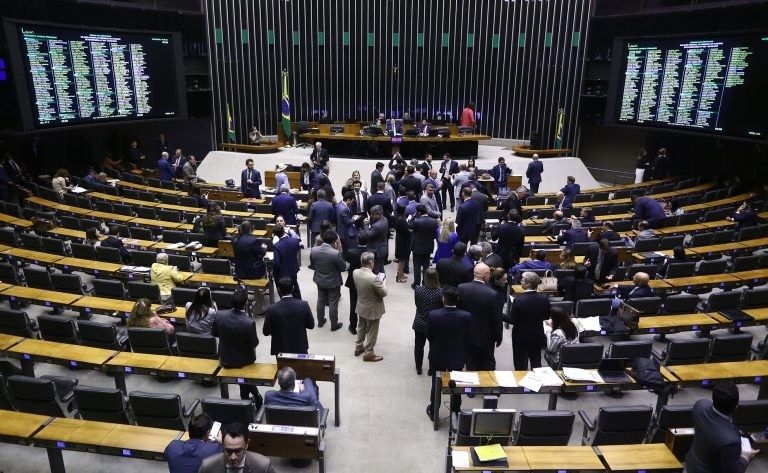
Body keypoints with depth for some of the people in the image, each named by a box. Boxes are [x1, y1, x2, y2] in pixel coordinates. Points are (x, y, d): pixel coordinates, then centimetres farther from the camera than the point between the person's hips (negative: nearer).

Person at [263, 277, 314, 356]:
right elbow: (311, 325, -4)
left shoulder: (272, 309, -20)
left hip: (280, 350, -1)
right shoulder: (304, 305, -17)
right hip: (300, 348, 1)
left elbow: (266, 332, -9)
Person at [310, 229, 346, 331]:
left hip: (320, 281, 4)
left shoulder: (313, 250, -16)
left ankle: (320, 321, 40)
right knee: (333, 304, 12)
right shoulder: (336, 253, -30)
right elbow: (343, 268, -17)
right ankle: (334, 325, 28)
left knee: (320, 301, 23)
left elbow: (312, 265, 0)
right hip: (333, 282, -4)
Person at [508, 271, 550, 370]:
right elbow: (546, 316, 0)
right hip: (537, 336, 3)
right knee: (536, 362, 19)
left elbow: (512, 321, -19)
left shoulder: (518, 300, -25)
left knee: (520, 365, 12)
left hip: (520, 336, -3)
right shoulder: (544, 298, -13)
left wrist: (511, 310, -2)